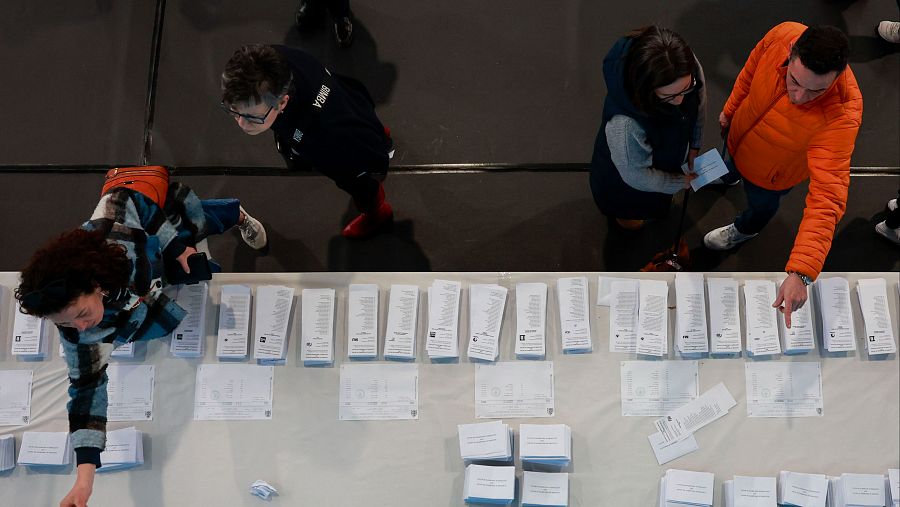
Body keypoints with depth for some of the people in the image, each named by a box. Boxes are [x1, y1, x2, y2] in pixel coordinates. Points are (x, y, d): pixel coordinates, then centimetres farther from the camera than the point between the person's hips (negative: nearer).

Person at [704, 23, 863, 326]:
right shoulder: (782, 36, -37)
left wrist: (800, 273, -55)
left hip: (770, 173, -3)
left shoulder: (840, 117, -48)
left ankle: (745, 230, 68)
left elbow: (827, 199, -50)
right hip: (739, 133, 3)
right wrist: (730, 109, 6)